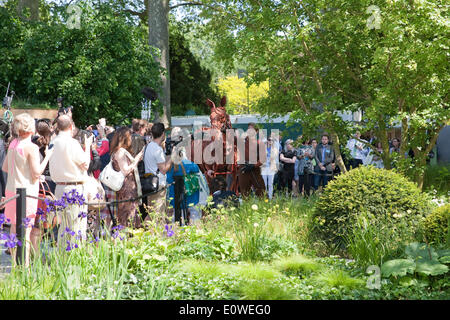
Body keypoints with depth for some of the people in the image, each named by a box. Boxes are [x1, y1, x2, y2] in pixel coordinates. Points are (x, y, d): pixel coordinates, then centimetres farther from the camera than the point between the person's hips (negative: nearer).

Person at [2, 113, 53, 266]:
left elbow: (4, 167, 14)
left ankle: (15, 263, 21)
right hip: (26, 191, -7)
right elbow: (36, 173, -14)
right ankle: (25, 264, -4)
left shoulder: (12, 144, 7)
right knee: (26, 229, -4)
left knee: (14, 226, 14)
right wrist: (47, 157, -5)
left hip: (11, 189, 7)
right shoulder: (31, 147, -14)